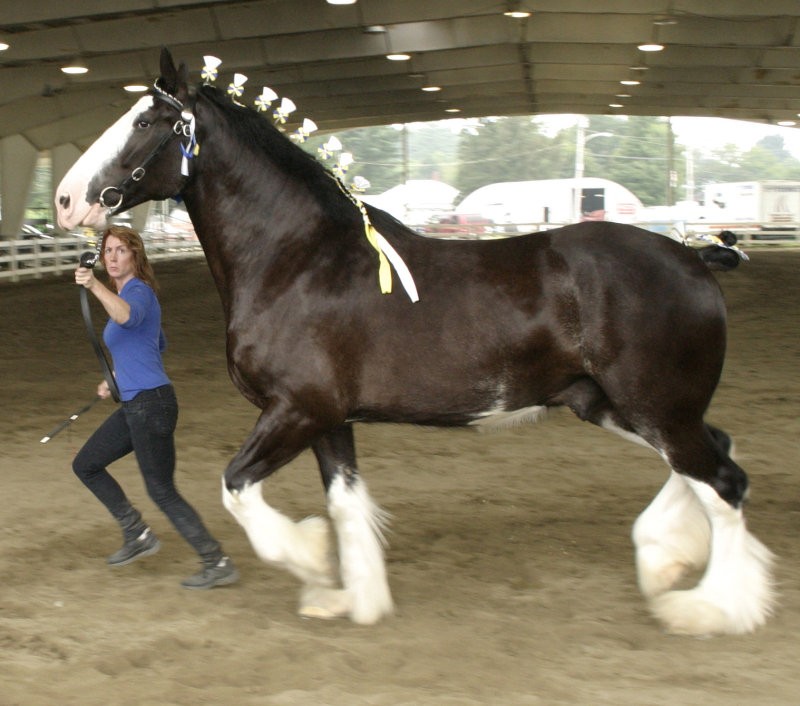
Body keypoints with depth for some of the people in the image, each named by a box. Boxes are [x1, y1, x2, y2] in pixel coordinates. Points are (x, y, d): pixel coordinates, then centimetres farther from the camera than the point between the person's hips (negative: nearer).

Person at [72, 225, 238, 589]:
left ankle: (218, 564, 3)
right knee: (85, 465, 17)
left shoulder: (138, 291, -12)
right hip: (133, 405, 10)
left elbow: (127, 317, -38)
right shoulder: (125, 295, 17)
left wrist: (96, 286, -50)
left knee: (162, 492, -4)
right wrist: (117, 378, 29)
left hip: (150, 403, -10)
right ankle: (137, 535, 21)